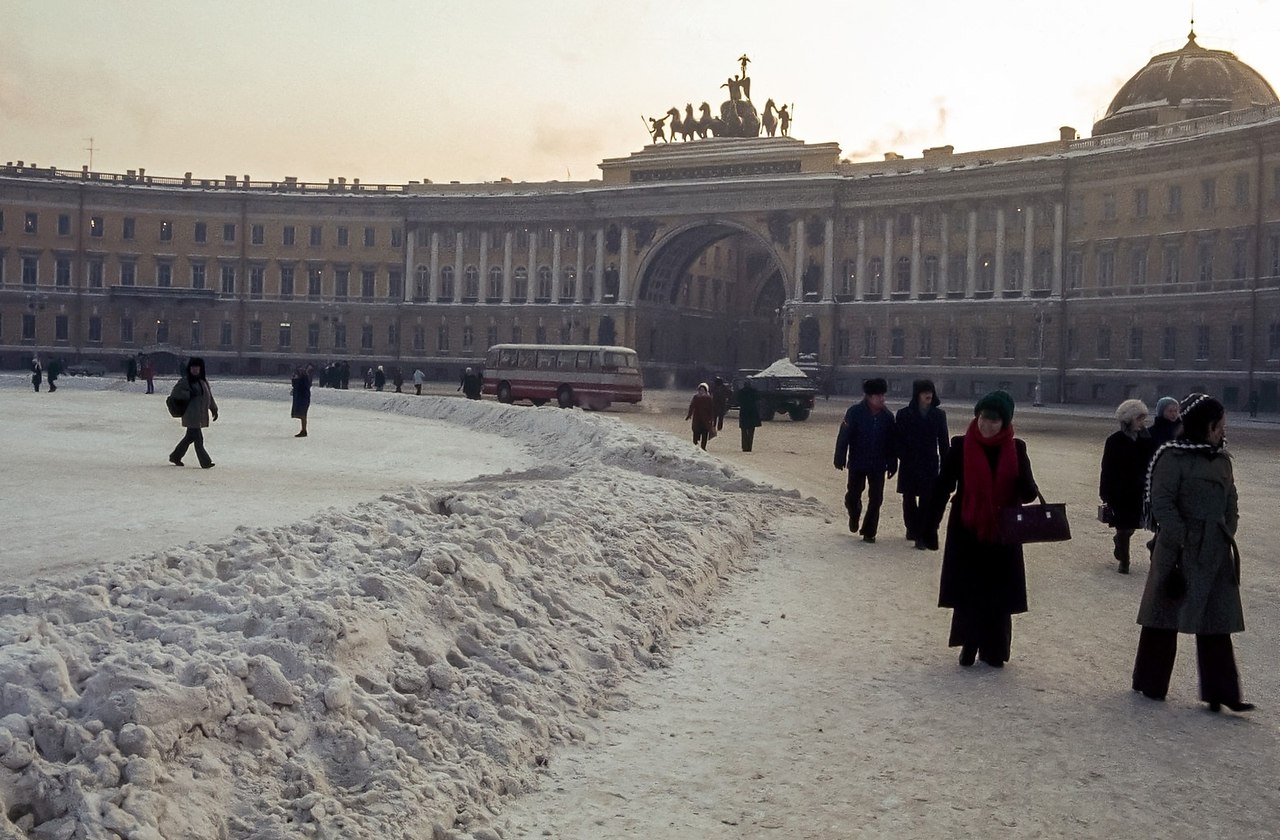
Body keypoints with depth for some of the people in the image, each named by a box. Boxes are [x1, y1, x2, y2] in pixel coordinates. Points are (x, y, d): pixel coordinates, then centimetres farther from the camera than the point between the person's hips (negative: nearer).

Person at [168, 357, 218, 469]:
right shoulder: (185, 381, -5)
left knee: (190, 437, 14)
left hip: (201, 415, 7)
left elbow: (209, 396, 20)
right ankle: (205, 462, -8)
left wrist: (214, 409, 18)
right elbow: (174, 393, -8)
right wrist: (189, 394, -17)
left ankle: (175, 456, 28)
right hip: (191, 415, -7)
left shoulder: (204, 380, 12)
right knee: (198, 438, -9)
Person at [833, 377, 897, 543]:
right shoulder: (855, 412, -10)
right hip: (857, 463, -2)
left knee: (876, 500, 1)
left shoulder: (887, 416, 0)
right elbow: (843, 436, -10)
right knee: (853, 495, 6)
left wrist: (892, 465, 5)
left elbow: (891, 442, 5)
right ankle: (854, 516, 39)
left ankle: (869, 532, 11)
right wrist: (840, 459, -13)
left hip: (878, 465, 2)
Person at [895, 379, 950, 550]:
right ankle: (912, 528, 35)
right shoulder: (904, 414, -3)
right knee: (909, 499, 13)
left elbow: (944, 441, 6)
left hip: (930, 465, 0)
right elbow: (898, 438, -4)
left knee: (927, 501, -8)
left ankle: (922, 536, -5)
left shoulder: (939, 415, 3)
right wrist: (902, 456, -15)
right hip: (909, 465, 0)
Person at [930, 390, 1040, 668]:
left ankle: (994, 650, 18)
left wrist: (1030, 490, -23)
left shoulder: (1015, 450, 0)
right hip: (967, 531, -1)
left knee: (998, 594, 6)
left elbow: (1027, 488, 2)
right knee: (967, 592, 3)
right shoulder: (961, 447, -6)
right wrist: (930, 525, -10)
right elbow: (943, 486, -5)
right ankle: (969, 645, 16)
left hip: (1002, 533, 2)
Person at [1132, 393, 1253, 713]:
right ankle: (1150, 684, 18)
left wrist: (1227, 536, 6)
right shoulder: (1174, 457, -11)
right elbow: (1161, 501, -15)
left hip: (1216, 552, 6)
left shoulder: (1221, 459, 10)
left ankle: (1220, 692, 7)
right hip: (1180, 550, -6)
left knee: (1216, 621, 5)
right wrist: (1182, 541, -16)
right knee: (1166, 614, 5)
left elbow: (1231, 502, 17)